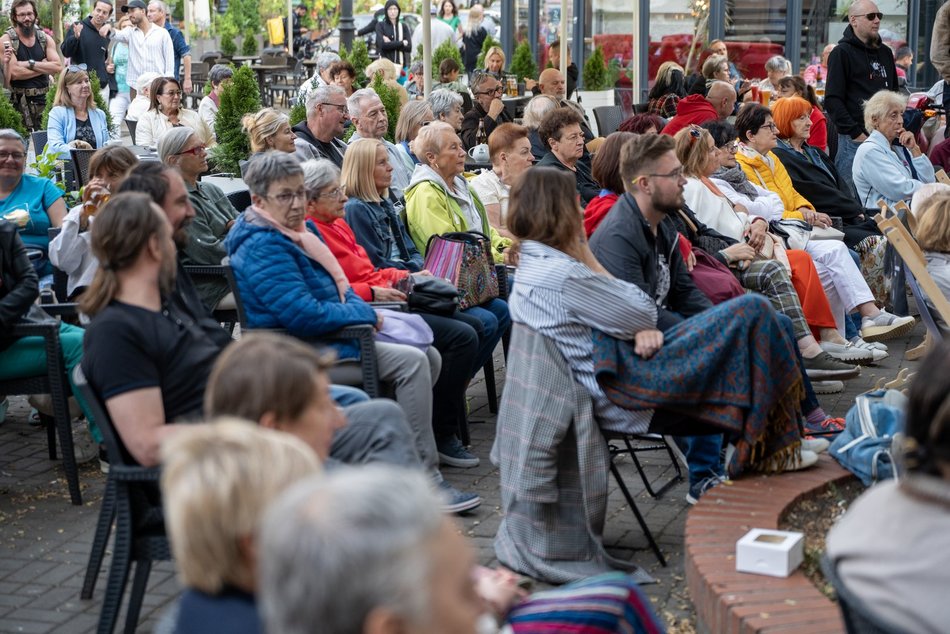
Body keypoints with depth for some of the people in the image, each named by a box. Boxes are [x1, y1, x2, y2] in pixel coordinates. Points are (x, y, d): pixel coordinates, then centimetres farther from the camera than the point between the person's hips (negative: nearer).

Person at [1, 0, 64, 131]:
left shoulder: (45, 39, 9)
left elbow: (58, 67, -4)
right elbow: (14, 73, -15)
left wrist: (30, 64, -12)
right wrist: (44, 66, -7)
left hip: (43, 100, 4)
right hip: (19, 102, -4)